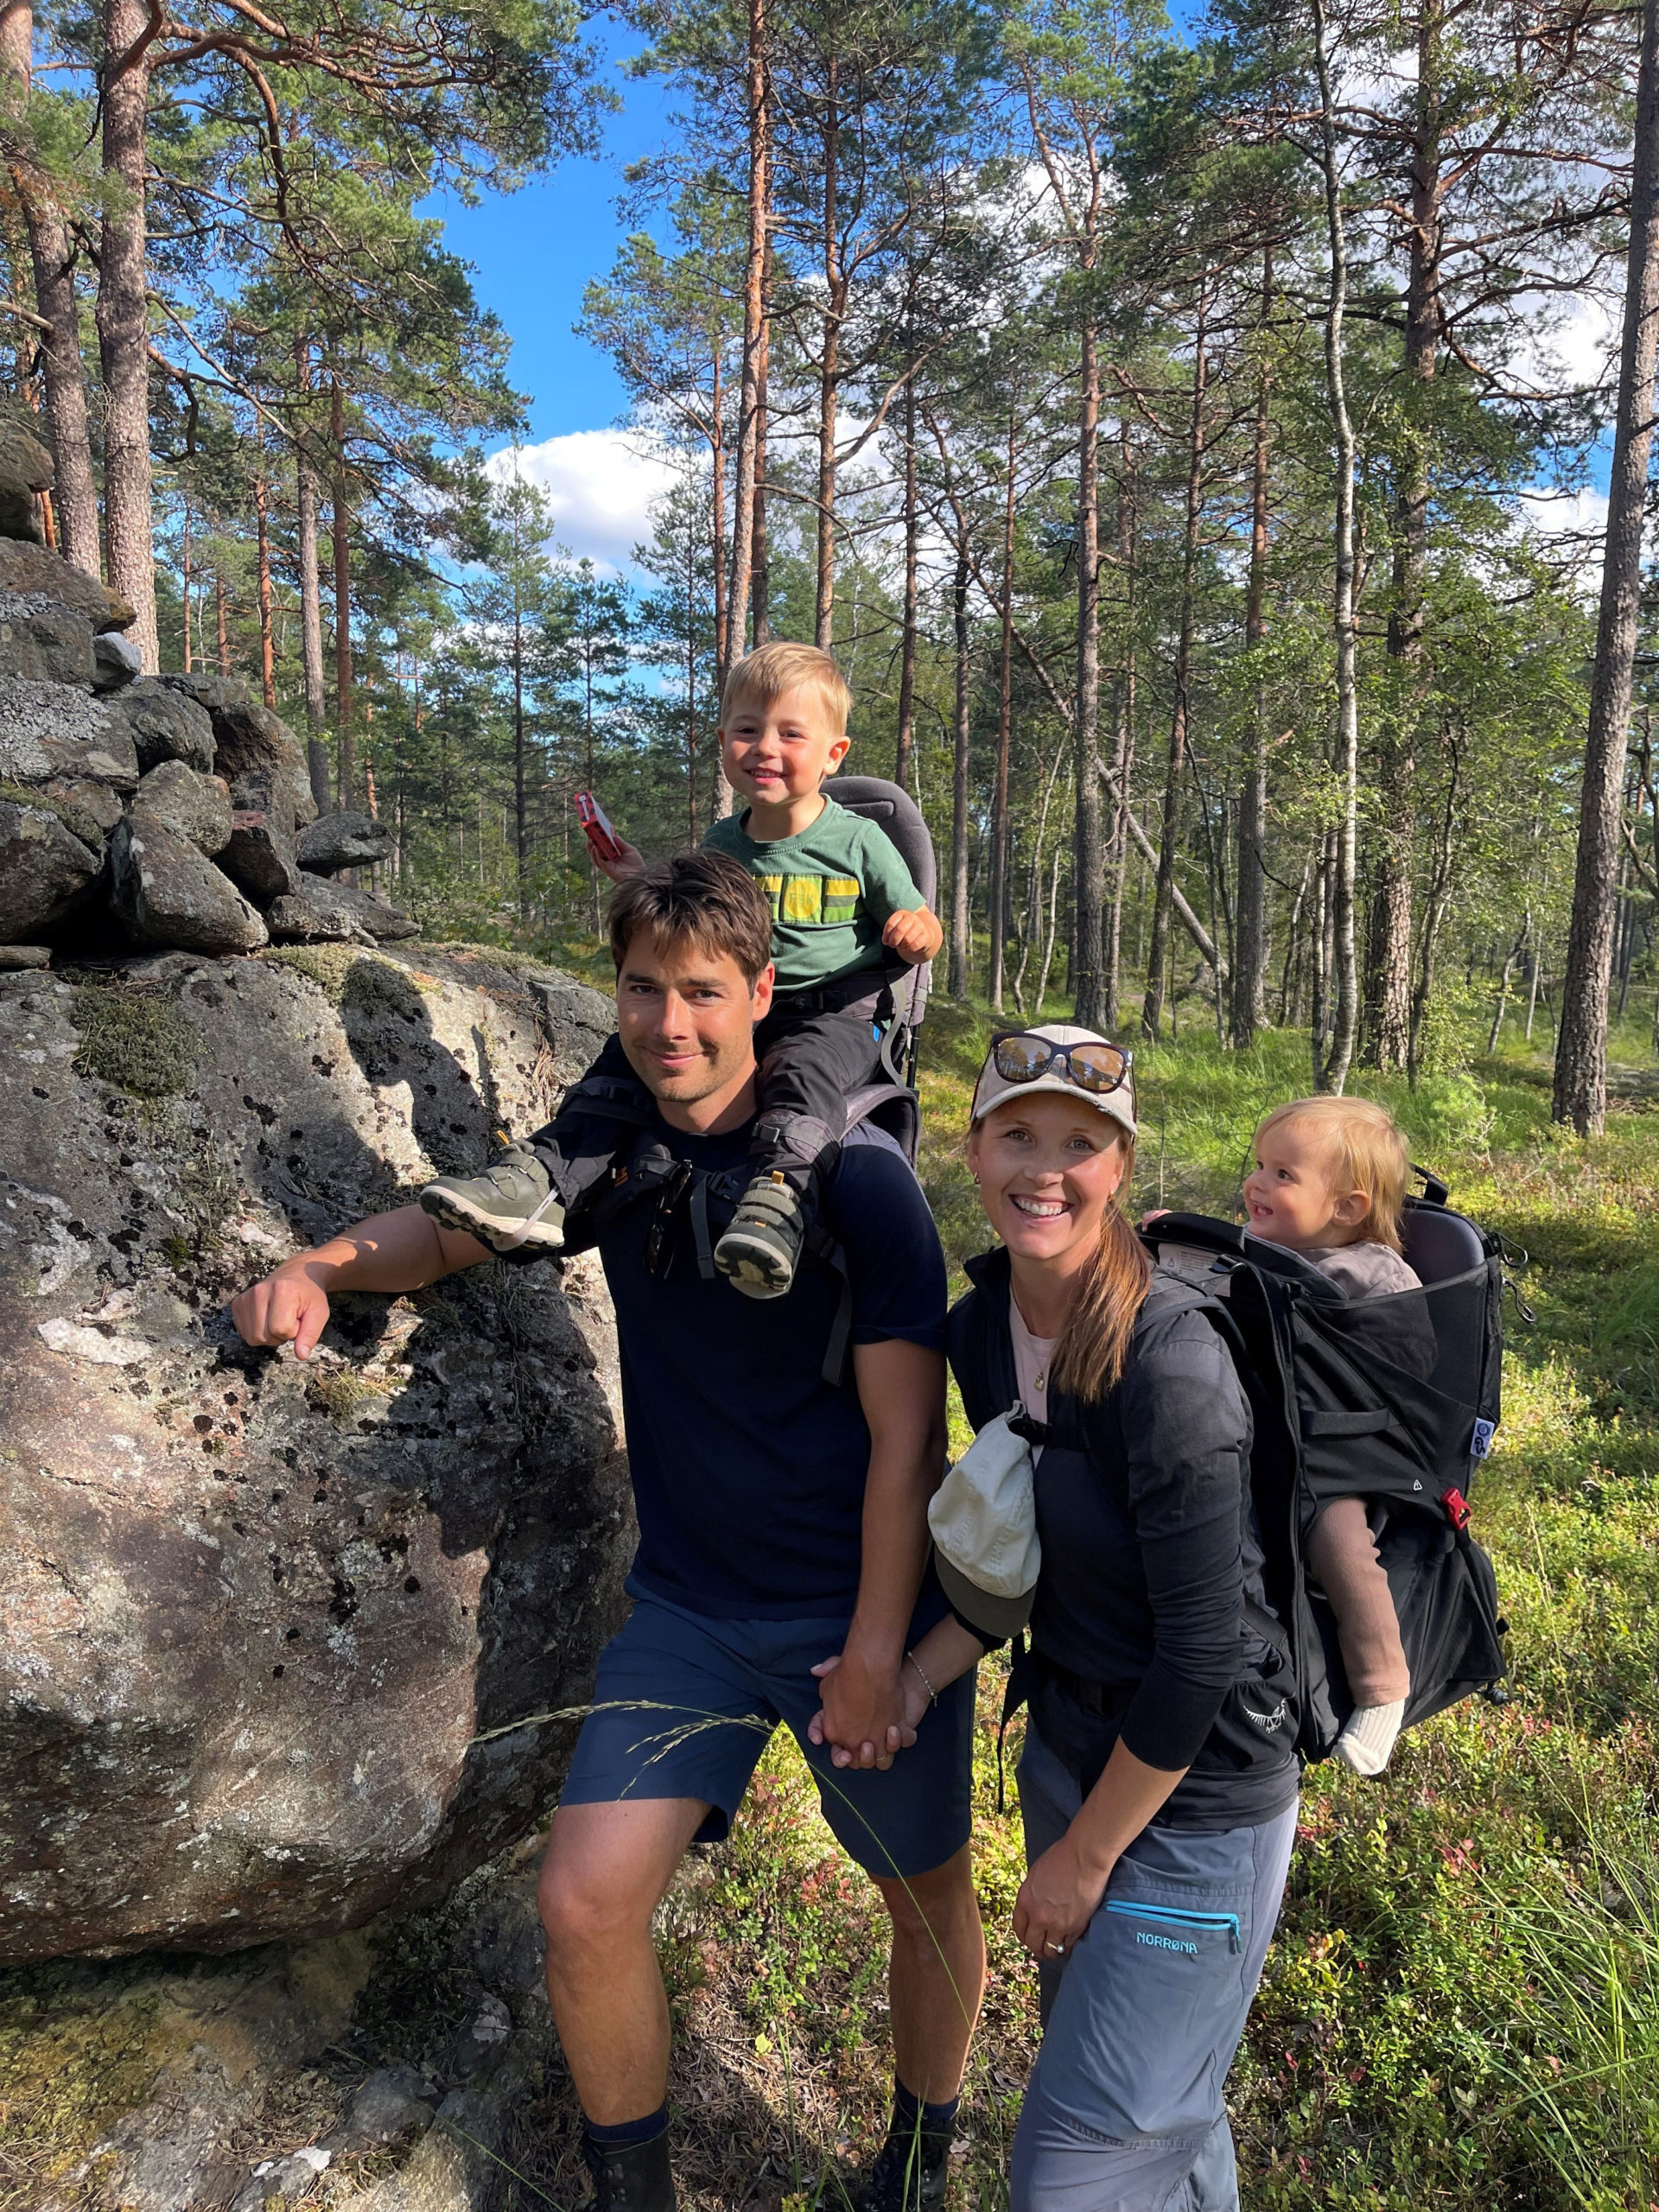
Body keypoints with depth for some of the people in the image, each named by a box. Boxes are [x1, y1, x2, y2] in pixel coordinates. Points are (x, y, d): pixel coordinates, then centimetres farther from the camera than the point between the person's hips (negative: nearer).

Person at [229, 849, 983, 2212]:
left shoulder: (857, 1179, -17)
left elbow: (905, 1434, -16)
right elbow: (450, 1230, 10)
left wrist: (875, 1651, -15)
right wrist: (320, 1267, -10)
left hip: (865, 1610, -3)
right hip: (689, 1604, 4)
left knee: (929, 1899, 15)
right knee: (586, 1899, -5)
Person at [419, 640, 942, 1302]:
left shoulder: (859, 841, -1)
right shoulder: (719, 846, 10)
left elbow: (918, 935, 5)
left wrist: (918, 934, -20)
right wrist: (645, 888, 6)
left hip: (838, 1012, -3)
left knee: (802, 1069, -38)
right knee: (632, 1048, -20)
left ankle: (776, 1204, -58)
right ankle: (541, 1182, -34)